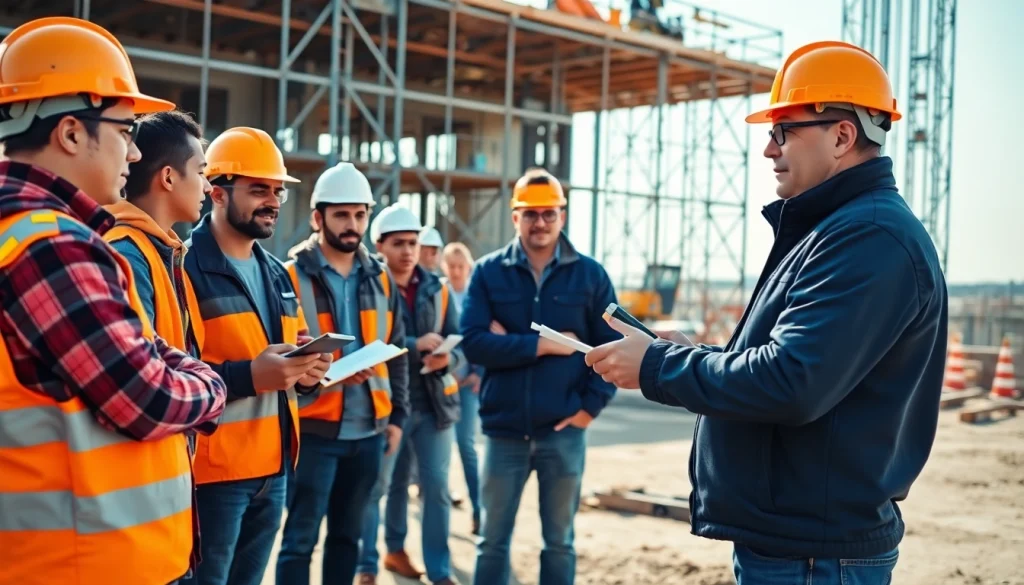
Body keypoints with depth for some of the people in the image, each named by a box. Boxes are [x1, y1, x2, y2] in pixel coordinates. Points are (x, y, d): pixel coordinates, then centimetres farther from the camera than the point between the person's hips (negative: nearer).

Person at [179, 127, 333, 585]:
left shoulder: (277, 274, 16)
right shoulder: (185, 266, -12)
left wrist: (305, 372, 1)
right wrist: (247, 375, -28)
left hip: (272, 468, 8)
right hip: (211, 470, -8)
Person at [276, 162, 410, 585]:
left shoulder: (380, 279, 11)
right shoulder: (291, 277, -6)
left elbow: (396, 354, 15)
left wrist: (397, 415, 10)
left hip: (368, 431, 5)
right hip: (312, 430, -5)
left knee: (347, 534, 15)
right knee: (300, 538, 1)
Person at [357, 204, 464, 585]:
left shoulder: (437, 290, 7)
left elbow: (459, 342, 5)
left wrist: (447, 359, -17)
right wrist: (414, 346, -26)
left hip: (433, 402, 4)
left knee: (437, 487, 5)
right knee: (376, 486, 6)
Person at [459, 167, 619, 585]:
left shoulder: (590, 274, 1)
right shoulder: (487, 272, 0)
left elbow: (613, 347, 1)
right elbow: (474, 343, -12)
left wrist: (591, 406, -8)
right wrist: (544, 344, -15)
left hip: (564, 431, 0)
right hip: (504, 429, 0)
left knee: (559, 542, 12)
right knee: (492, 541, 11)